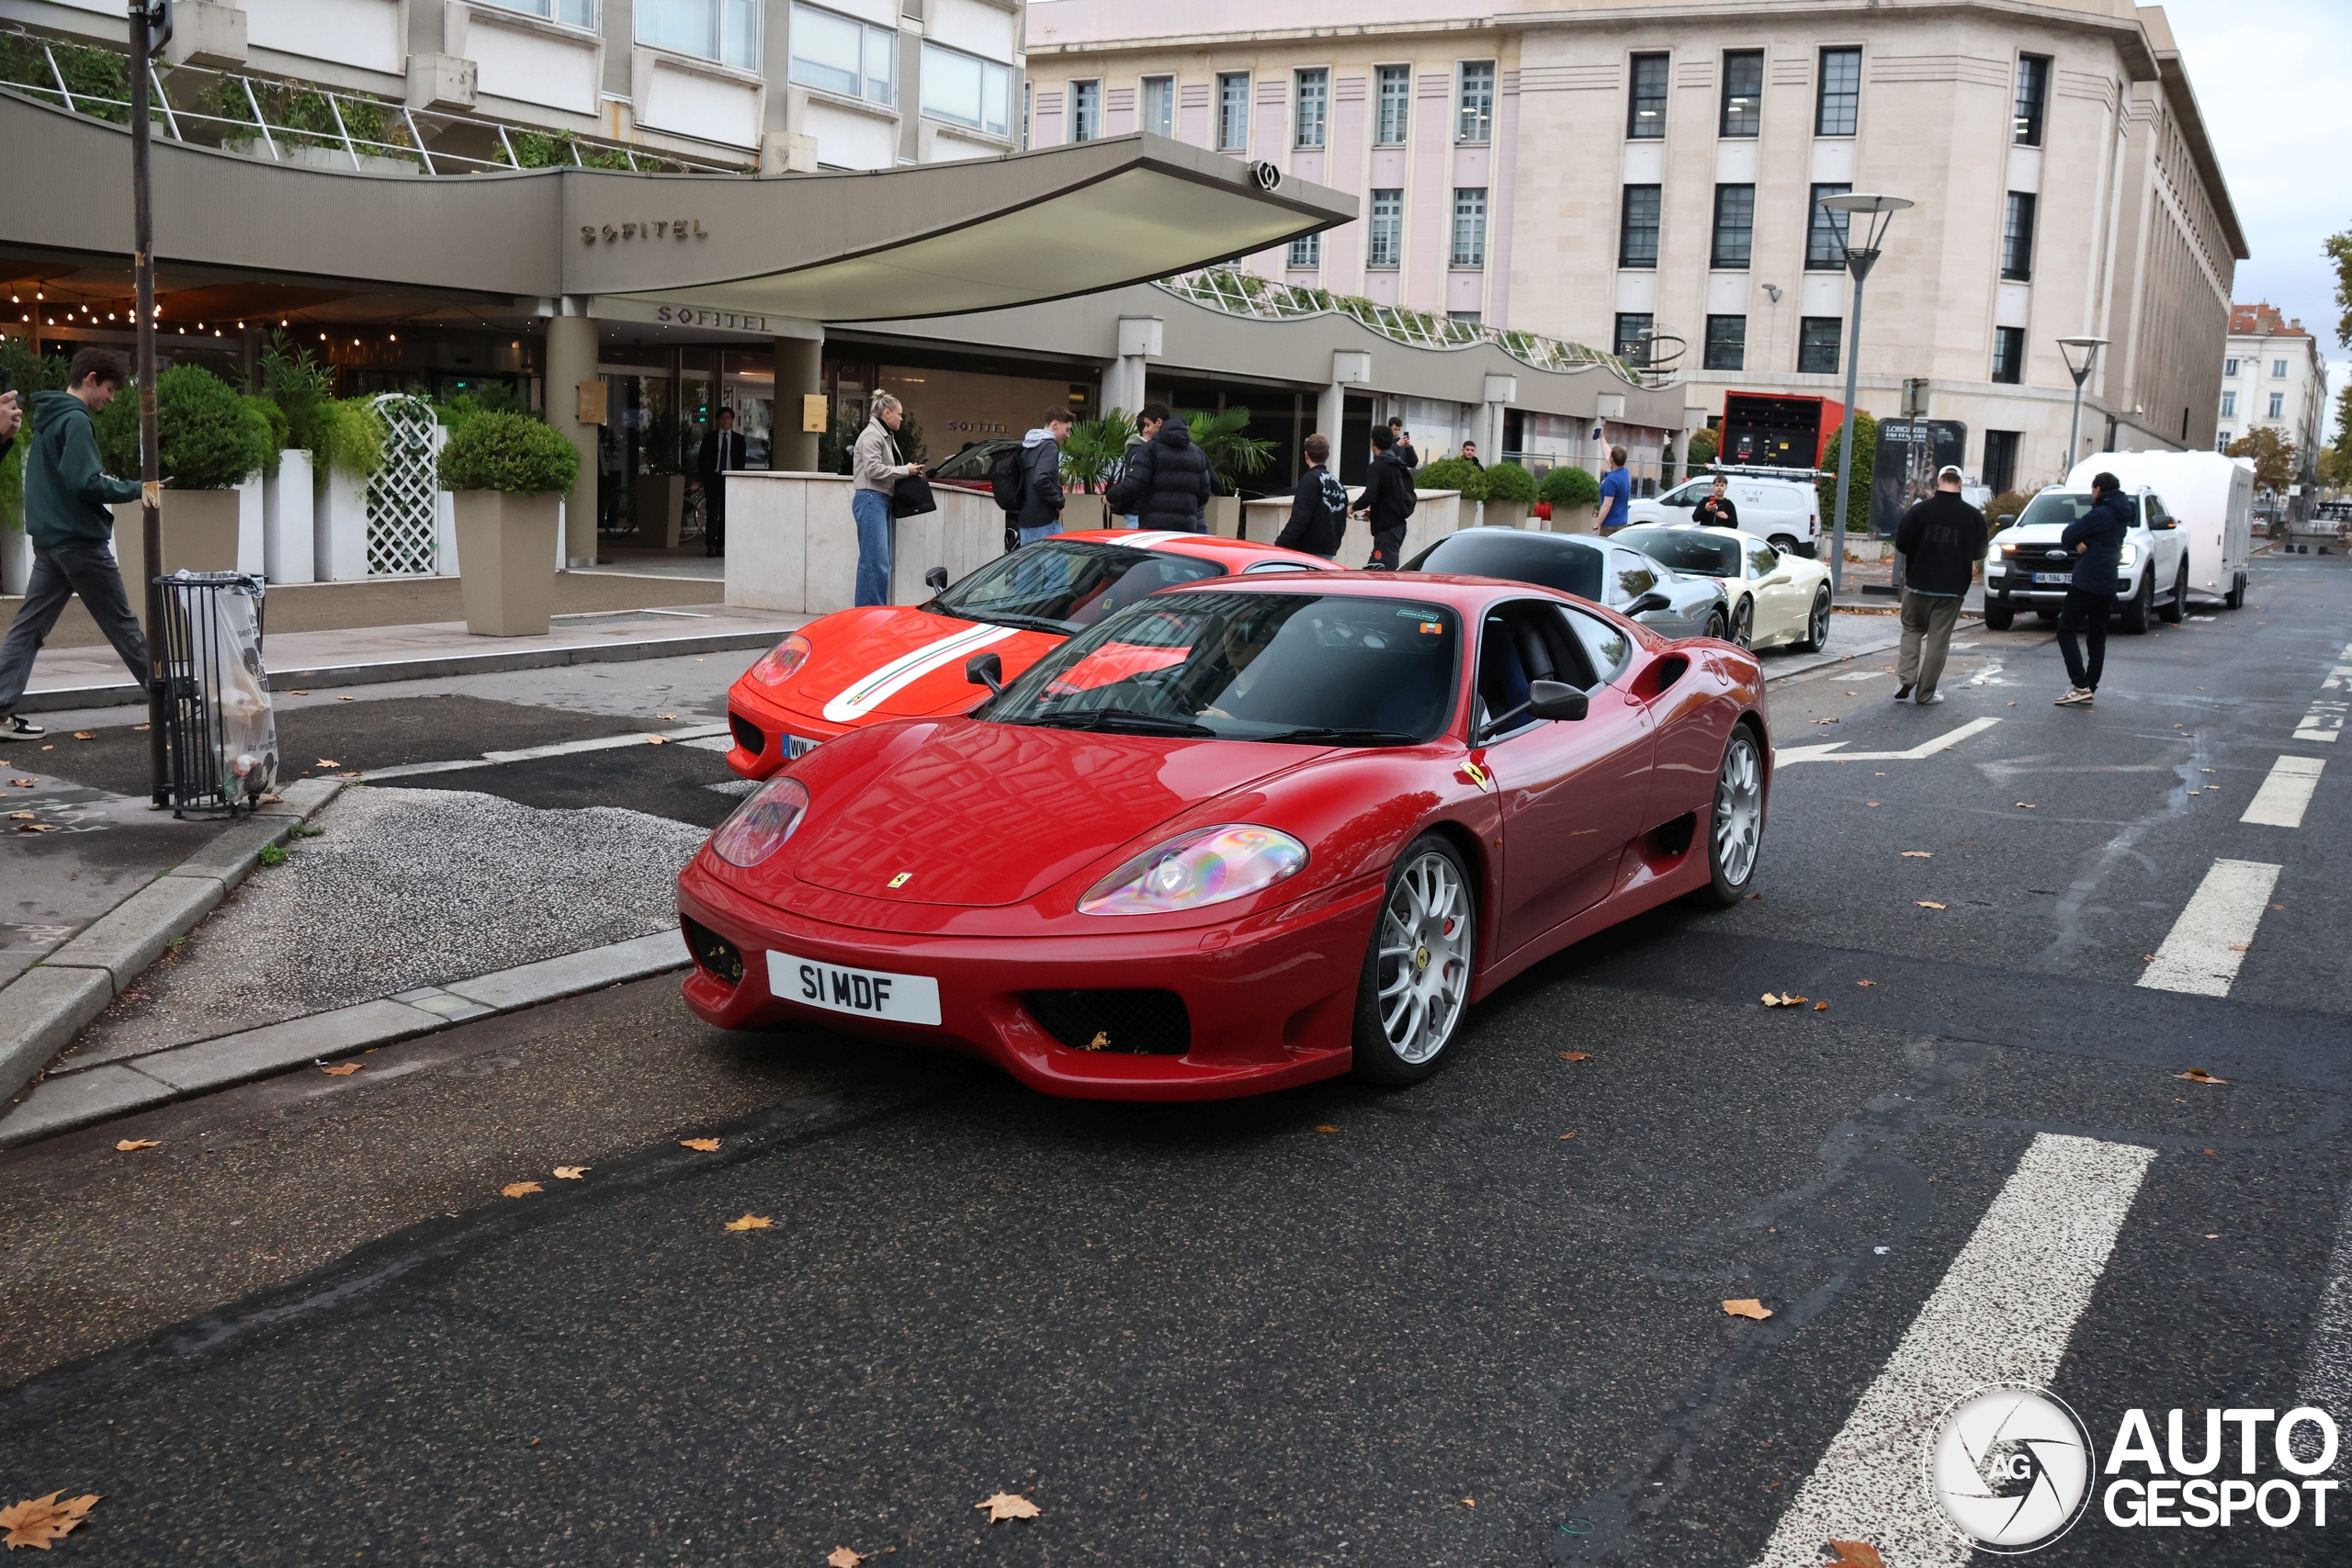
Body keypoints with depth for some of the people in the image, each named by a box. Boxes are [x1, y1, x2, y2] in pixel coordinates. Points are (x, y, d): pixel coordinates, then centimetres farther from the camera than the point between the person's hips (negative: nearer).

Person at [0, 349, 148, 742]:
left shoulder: (47, 417, 16)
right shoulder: (76, 421, -14)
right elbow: (87, 483, -21)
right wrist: (137, 488, -13)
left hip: (50, 539, 9)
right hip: (81, 540, -9)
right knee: (122, 625, 2)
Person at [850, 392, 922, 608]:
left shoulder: (885, 436, 20)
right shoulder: (871, 435, -9)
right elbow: (873, 469, -18)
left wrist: (908, 470, 7)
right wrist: (905, 470, -12)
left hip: (882, 501, 10)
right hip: (870, 500, -10)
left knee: (882, 562, 9)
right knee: (876, 561, -13)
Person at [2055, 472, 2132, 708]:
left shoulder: (2100, 514, -14)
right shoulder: (2121, 517, 15)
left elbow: (2066, 538, -13)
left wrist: (2078, 543, 7)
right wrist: (2084, 543, -4)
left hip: (2086, 583, -9)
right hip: (2107, 585, 9)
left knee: (2066, 632, -6)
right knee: (2097, 638, 9)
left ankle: (2081, 686, -14)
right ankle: (2090, 689, 10)